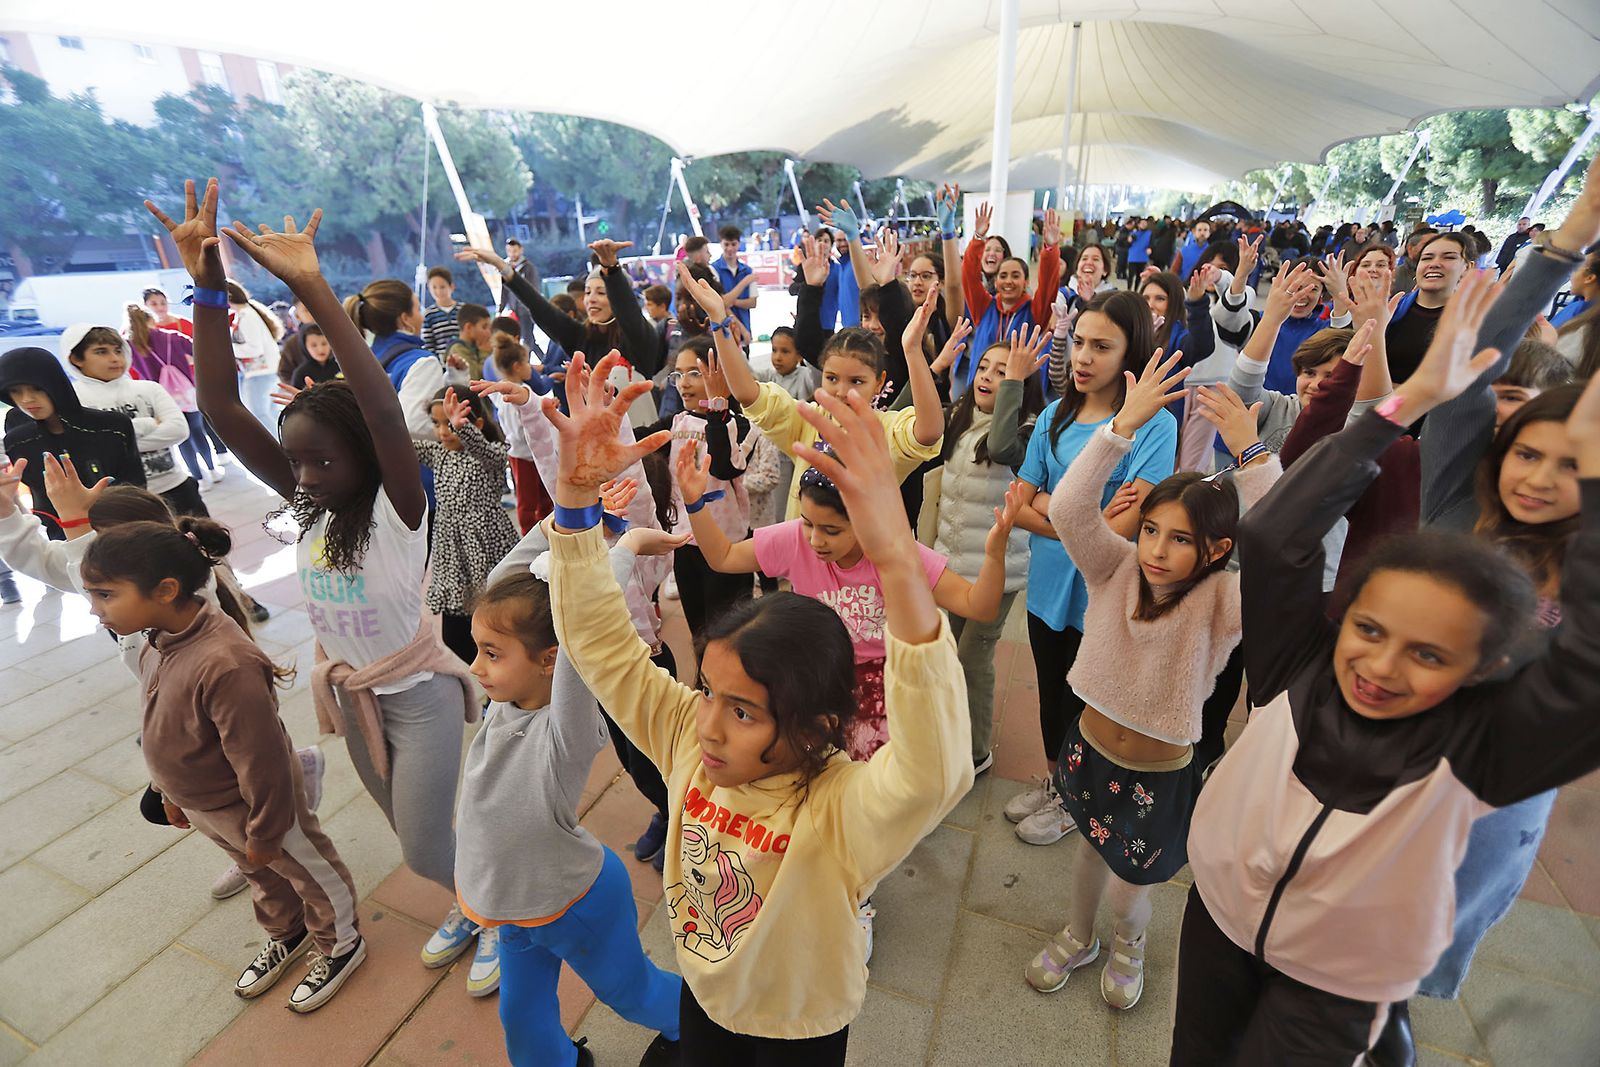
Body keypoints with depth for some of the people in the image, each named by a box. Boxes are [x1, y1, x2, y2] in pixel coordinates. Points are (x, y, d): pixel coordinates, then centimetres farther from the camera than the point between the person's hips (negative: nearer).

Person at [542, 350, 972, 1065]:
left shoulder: (843, 809, -38)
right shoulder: (688, 734, -23)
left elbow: (935, 771, -60)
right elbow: (599, 639, -23)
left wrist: (898, 564, -74)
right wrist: (578, 492, -36)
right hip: (702, 1001, 4)